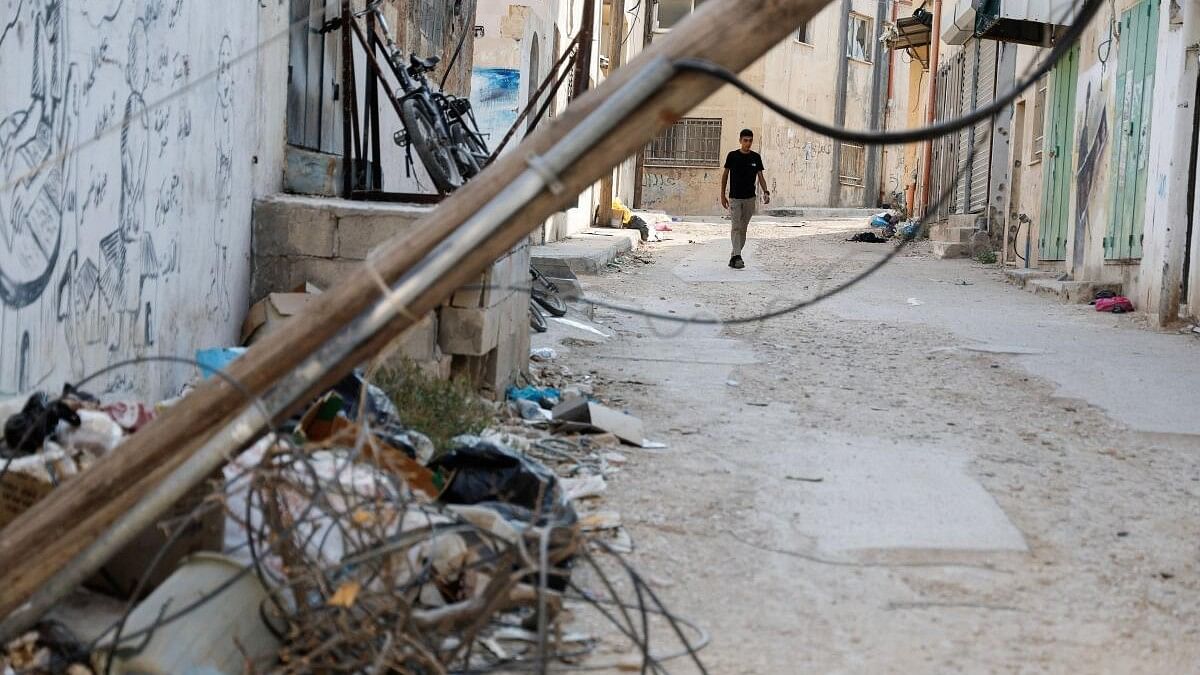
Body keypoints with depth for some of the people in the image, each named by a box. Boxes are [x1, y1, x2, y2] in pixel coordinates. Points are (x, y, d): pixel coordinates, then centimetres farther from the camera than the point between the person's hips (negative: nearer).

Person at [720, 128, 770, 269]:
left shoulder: (756, 157, 5)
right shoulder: (732, 156, -2)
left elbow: (760, 176, 6)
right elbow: (725, 175, 5)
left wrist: (765, 192, -10)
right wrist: (723, 195, 4)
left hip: (750, 198, 3)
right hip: (734, 198, -3)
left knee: (743, 228, 7)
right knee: (736, 227, -13)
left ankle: (734, 257, 15)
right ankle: (737, 257, -21)